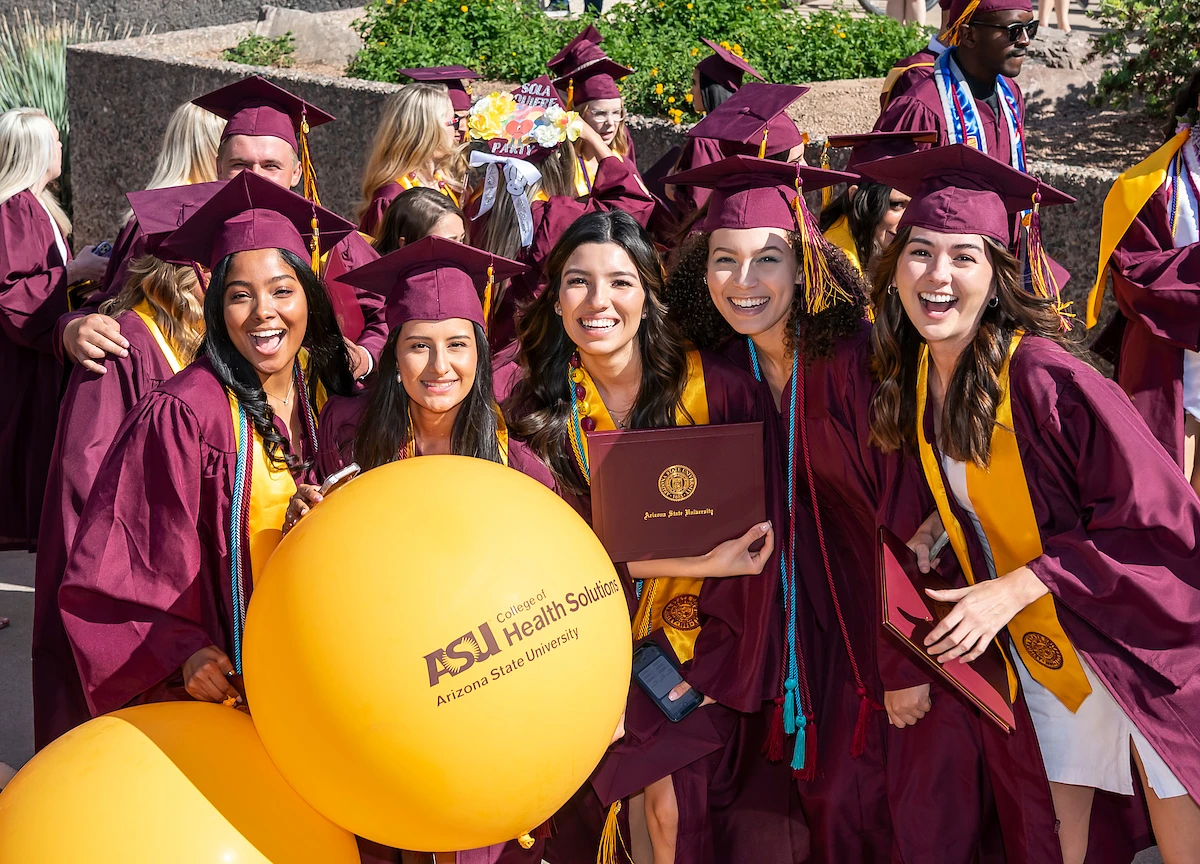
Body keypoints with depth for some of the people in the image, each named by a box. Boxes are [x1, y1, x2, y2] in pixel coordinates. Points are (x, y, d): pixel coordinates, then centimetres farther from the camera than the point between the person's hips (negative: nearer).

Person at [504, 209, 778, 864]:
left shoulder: (711, 386, -14)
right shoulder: (536, 407, -9)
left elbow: (755, 524, -9)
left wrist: (712, 668, -13)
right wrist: (697, 561, -26)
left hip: (690, 634, -1)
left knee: (674, 809, -9)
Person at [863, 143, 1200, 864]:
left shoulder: (1043, 375, -25)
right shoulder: (916, 374, -3)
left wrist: (1017, 587, -23)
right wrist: (939, 530, -2)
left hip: (1124, 635, -5)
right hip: (1031, 643, 6)